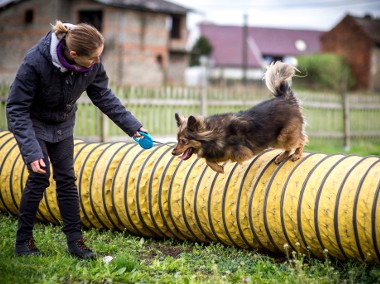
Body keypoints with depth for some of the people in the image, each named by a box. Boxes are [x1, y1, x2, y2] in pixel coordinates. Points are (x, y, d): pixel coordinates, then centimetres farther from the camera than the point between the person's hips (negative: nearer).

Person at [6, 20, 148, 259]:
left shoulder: (93, 64, -23)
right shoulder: (36, 62, -38)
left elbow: (103, 96, -4)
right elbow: (17, 109, -30)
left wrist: (132, 125, -8)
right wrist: (31, 151, -36)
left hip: (62, 124, 4)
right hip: (33, 123, -4)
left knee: (66, 178, 1)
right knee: (39, 177, -10)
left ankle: (75, 240, 5)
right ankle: (23, 240, 4)